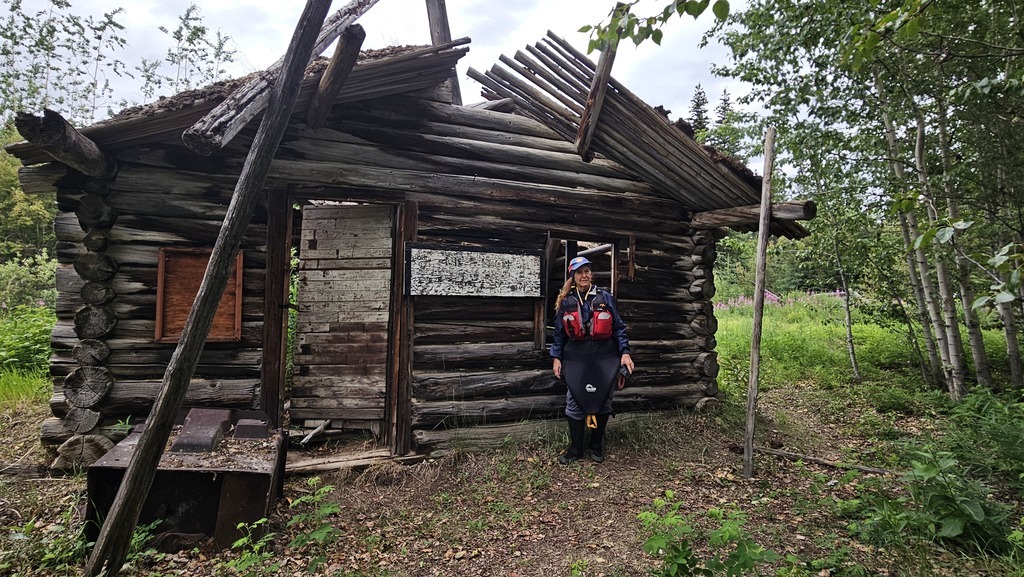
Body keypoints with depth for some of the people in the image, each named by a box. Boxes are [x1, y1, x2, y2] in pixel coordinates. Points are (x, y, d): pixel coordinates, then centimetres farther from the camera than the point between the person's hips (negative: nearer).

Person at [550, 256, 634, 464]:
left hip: (604, 357, 0)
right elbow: (559, 333, 8)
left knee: (602, 400, 8)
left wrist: (625, 353, -4)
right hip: (576, 358, 0)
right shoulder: (566, 302, 3)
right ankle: (575, 448, 18)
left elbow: (619, 328, 2)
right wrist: (556, 357, 4)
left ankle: (597, 445, 26)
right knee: (575, 402, 3)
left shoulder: (605, 298, 1)